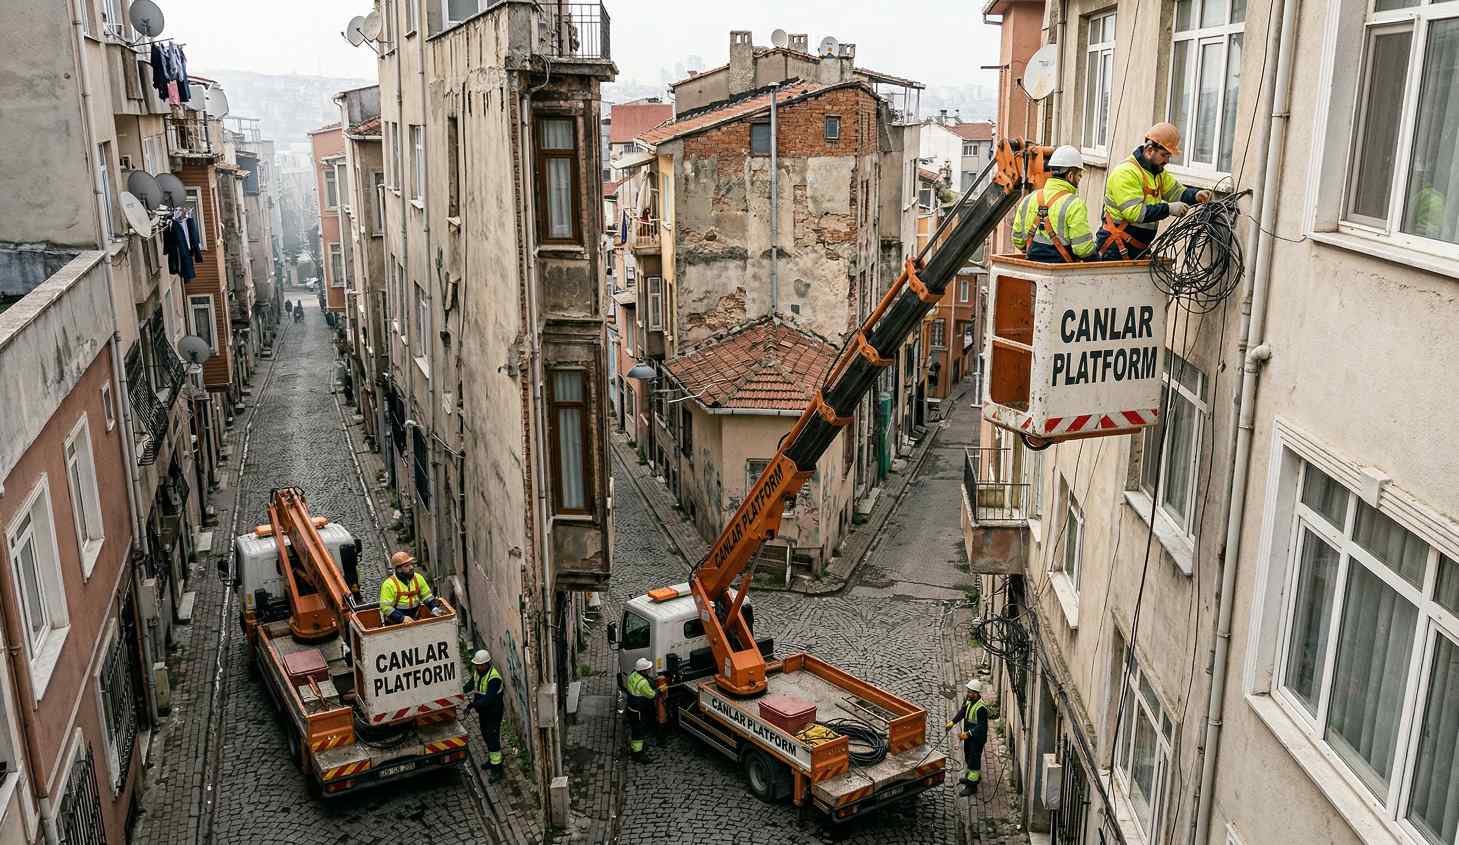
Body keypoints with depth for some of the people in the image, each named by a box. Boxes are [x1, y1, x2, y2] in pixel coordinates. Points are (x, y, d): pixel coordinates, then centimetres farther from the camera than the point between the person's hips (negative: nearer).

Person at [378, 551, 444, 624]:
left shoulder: (418, 578, 5)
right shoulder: (389, 584, -10)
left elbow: (427, 596, 15)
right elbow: (386, 607, -12)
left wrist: (434, 608, -3)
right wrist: (402, 618, -24)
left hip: (415, 621, 3)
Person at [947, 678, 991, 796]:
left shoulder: (981, 707, -30)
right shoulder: (968, 700, -4)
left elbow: (982, 726, -28)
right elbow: (962, 712, 10)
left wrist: (968, 734, -33)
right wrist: (953, 722, -1)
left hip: (977, 738, -9)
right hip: (969, 735, 9)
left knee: (974, 759, 1)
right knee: (968, 757, 25)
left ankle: (972, 785, 12)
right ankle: (975, 776, 47)